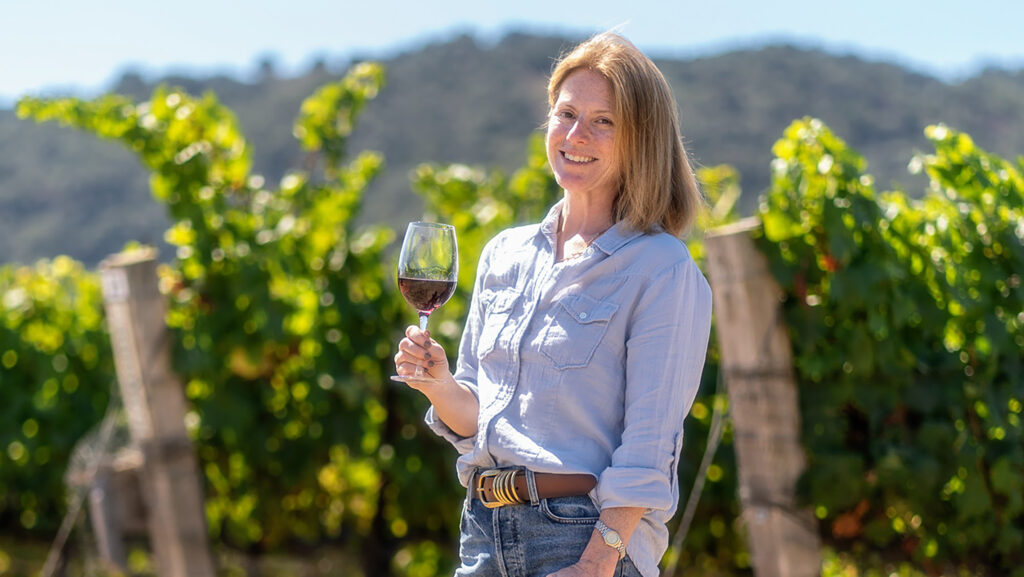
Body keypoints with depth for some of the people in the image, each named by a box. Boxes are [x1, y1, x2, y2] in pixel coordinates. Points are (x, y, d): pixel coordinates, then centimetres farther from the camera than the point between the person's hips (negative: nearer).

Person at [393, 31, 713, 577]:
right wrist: (440, 385, -4)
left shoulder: (661, 269, -7)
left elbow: (649, 448, -11)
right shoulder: (504, 254, 11)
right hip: (485, 532, 5)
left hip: (587, 531, -5)